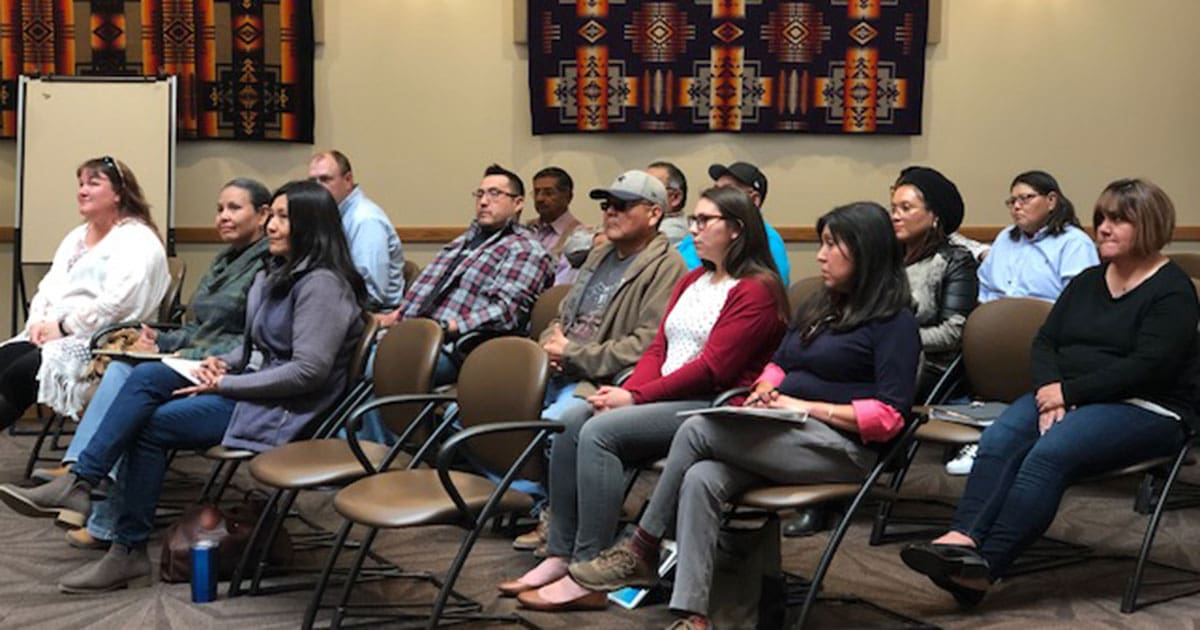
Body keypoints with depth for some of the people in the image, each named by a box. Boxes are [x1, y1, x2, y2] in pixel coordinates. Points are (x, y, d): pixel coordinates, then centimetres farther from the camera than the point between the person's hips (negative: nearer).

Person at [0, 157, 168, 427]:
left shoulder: (137, 240, -6)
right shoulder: (76, 237, 23)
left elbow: (116, 302, -18)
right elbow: (49, 286, 21)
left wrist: (64, 327, -14)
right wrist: (38, 321, 0)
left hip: (97, 342, -8)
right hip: (51, 333, 8)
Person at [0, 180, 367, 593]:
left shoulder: (322, 284, -16)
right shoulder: (278, 275, 14)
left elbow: (309, 370, -23)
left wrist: (227, 385, -18)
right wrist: (225, 363, 1)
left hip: (283, 409, -9)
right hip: (251, 385, 9)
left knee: (148, 424, -13)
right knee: (146, 376, -11)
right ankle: (78, 484, -17)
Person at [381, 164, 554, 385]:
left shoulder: (525, 250, 1)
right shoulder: (464, 240, 28)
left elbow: (505, 311, -12)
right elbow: (426, 283, 26)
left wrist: (448, 328, -21)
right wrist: (398, 315, 8)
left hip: (456, 348, -8)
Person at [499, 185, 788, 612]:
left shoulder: (756, 290, -8)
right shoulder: (691, 282, 21)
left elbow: (712, 368, -16)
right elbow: (659, 348, 15)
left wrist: (637, 397, -16)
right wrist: (627, 390, -5)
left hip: (715, 406, -9)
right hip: (667, 397, 9)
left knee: (600, 432, -26)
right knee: (570, 423, -12)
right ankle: (559, 556, -11)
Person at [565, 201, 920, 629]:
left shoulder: (894, 321, -3)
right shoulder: (819, 306, 22)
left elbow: (889, 416, -12)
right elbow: (778, 365, 27)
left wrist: (808, 407, -16)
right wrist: (765, 392, 3)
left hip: (841, 447, -7)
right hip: (785, 437, 7)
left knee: (697, 429, -22)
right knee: (701, 479, -25)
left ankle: (642, 551, -10)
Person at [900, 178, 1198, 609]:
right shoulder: (1087, 282, 18)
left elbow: (1146, 367, -16)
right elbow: (1045, 341, 10)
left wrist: (1069, 391, -17)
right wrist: (1050, 391, -10)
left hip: (1144, 408, -6)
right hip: (1066, 396, 7)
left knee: (1050, 453, -32)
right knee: (999, 440, -24)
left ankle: (984, 567, -37)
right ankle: (962, 539, -40)